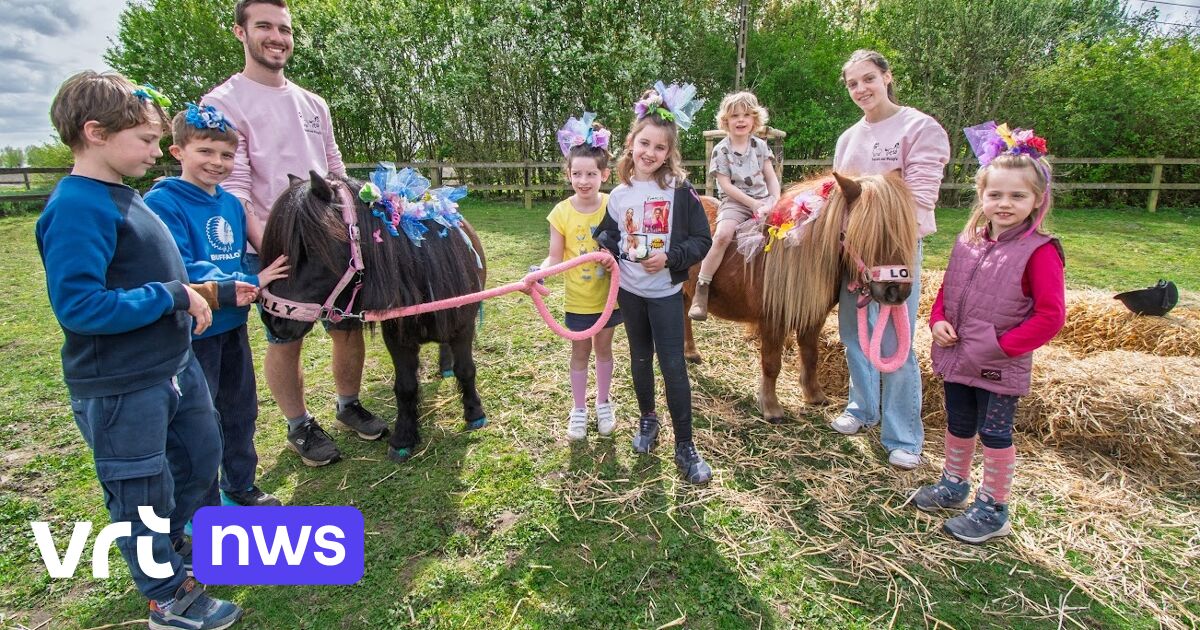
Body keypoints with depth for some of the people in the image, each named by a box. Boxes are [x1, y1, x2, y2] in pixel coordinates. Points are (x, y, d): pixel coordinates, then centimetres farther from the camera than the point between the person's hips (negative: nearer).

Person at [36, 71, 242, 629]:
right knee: (144, 494, 10)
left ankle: (161, 552, 49)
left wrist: (186, 300, 2)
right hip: (120, 389, -9)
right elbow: (77, 305, -28)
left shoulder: (123, 197, 7)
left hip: (175, 367, 9)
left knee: (201, 460, 24)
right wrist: (173, 297, -23)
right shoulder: (77, 208, -22)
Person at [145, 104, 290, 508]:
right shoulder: (162, 203, -15)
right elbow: (179, 271, -24)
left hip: (233, 324, 7)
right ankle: (203, 506, 25)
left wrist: (257, 279, -7)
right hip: (193, 330, -7)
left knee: (241, 410, 19)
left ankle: (240, 486, 39)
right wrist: (246, 283, -27)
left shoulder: (232, 203, 5)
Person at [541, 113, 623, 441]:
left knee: (603, 348, 18)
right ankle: (579, 409, 32)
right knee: (580, 353, 14)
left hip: (608, 294, 1)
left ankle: (603, 404, 38)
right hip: (578, 298, 0)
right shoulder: (562, 212, -12)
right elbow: (555, 257, -10)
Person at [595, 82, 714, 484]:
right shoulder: (619, 195, 1)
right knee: (640, 358, 18)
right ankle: (647, 419, 39)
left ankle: (685, 446, 8)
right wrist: (614, 247, -11)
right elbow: (607, 233, 12)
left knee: (673, 366, -3)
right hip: (629, 290, 4)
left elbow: (702, 240, -8)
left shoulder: (680, 190, -9)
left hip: (666, 291, -3)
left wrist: (670, 258, -23)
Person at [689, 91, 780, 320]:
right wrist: (752, 203, -14)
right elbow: (726, 185, -7)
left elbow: (771, 177, 11)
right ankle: (701, 291, -24)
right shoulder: (721, 150, -1)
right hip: (734, 202, -4)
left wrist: (776, 202, -6)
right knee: (723, 235, -31)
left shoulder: (760, 145, 10)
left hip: (763, 199, 4)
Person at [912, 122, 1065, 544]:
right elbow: (947, 289, 14)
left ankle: (992, 511, 25)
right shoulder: (969, 241, 4)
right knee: (958, 426, 21)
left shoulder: (1039, 251, -15)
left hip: (999, 367, -6)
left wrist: (1005, 345, -20)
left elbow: (1051, 315, -17)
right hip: (956, 356, 6)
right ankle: (953, 485, 42)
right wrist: (938, 321, -3)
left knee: (994, 434, 8)